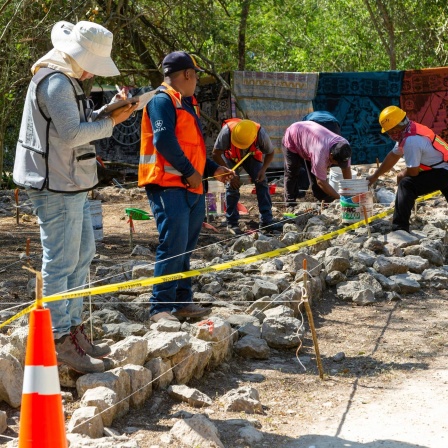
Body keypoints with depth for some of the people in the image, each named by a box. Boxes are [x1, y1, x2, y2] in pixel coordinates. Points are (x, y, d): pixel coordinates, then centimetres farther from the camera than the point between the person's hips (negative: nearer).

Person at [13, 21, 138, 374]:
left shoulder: (66, 79, 15)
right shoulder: (55, 82, -18)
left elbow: (78, 122, 17)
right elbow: (71, 133, -25)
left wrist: (107, 113, 1)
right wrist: (110, 123, -14)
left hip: (71, 185, 11)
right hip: (56, 185, -11)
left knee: (82, 255, 17)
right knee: (61, 263, -6)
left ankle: (74, 329, 26)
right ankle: (62, 341, 0)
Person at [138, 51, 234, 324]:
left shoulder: (186, 104, 22)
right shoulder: (162, 100, -10)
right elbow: (164, 140, -21)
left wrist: (213, 170, 22)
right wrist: (190, 172, -16)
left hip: (192, 188, 10)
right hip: (169, 187, -10)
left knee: (186, 247, 12)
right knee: (173, 246, -12)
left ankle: (182, 302, 19)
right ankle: (160, 307, -7)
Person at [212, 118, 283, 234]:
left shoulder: (261, 134, -36)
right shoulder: (227, 131, -42)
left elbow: (270, 153, -15)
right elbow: (216, 154, -32)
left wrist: (263, 169, -30)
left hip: (251, 156, 2)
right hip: (230, 156, -2)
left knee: (261, 182, -12)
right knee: (232, 185, -15)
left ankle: (266, 220, -8)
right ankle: (231, 223, -6)